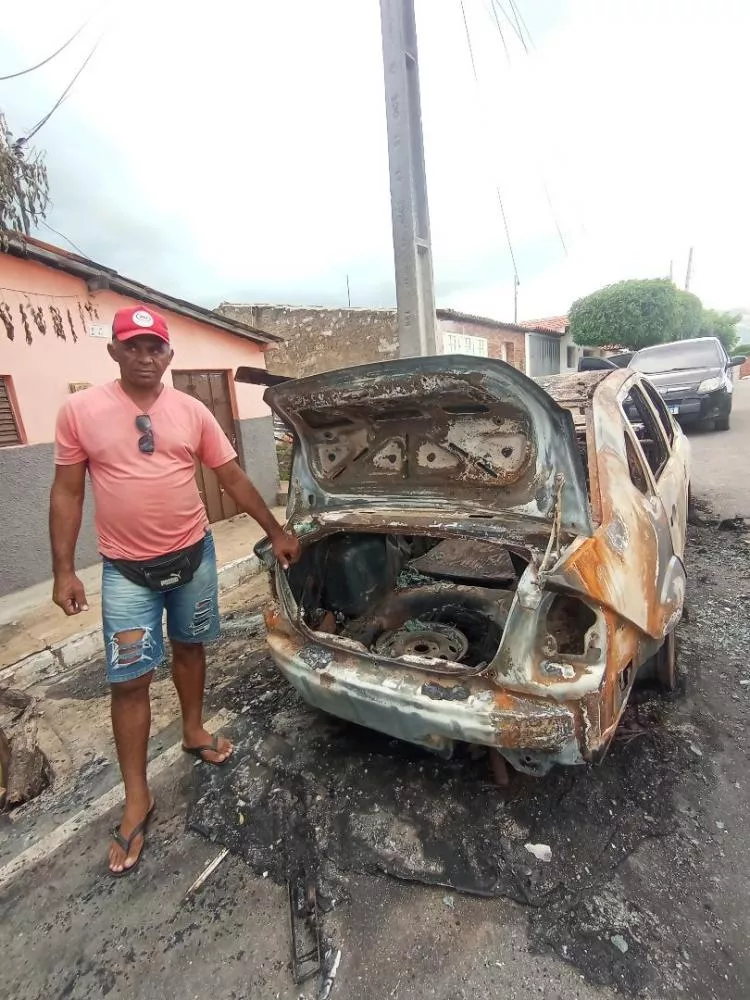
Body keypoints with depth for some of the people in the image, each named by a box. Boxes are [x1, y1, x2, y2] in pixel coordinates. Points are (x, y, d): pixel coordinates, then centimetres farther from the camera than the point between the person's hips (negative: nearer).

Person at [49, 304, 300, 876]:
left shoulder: (192, 411, -1)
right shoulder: (80, 411, -5)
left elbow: (234, 479, 3)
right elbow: (67, 493, 0)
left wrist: (276, 532, 3)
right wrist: (63, 570, -5)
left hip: (194, 555, 2)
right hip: (127, 569, -1)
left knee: (189, 648, 19)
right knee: (129, 681, 4)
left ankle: (194, 732, 44)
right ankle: (137, 798, 22)